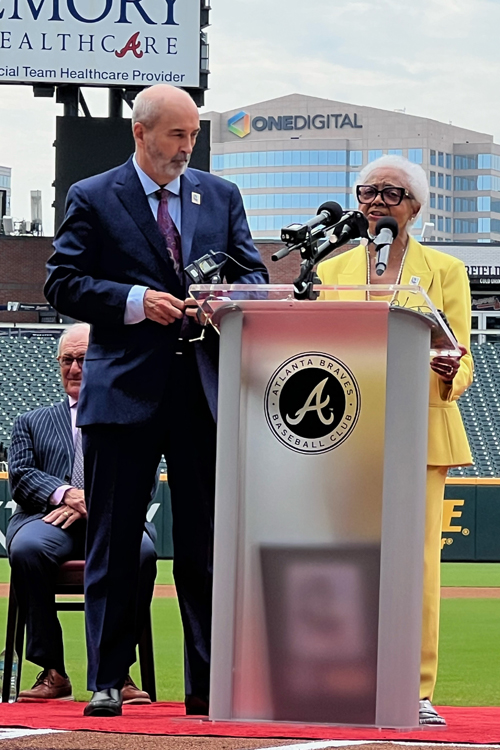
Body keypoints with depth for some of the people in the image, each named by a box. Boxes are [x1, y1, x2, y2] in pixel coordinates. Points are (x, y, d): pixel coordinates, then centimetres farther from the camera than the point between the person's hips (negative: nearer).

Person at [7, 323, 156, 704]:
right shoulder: (32, 423, 26)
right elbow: (21, 477, 9)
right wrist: (66, 495, -12)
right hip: (51, 518, 1)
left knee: (141, 550, -37)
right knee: (26, 548, -36)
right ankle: (53, 672, -29)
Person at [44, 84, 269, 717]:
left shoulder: (220, 196, 13)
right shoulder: (92, 199, 3)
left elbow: (253, 274, 13)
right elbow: (63, 284, -2)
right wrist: (134, 301, -15)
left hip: (204, 388, 3)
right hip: (124, 390, -3)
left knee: (207, 543, 3)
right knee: (113, 545, 2)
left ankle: (209, 685, 7)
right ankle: (106, 683, 7)